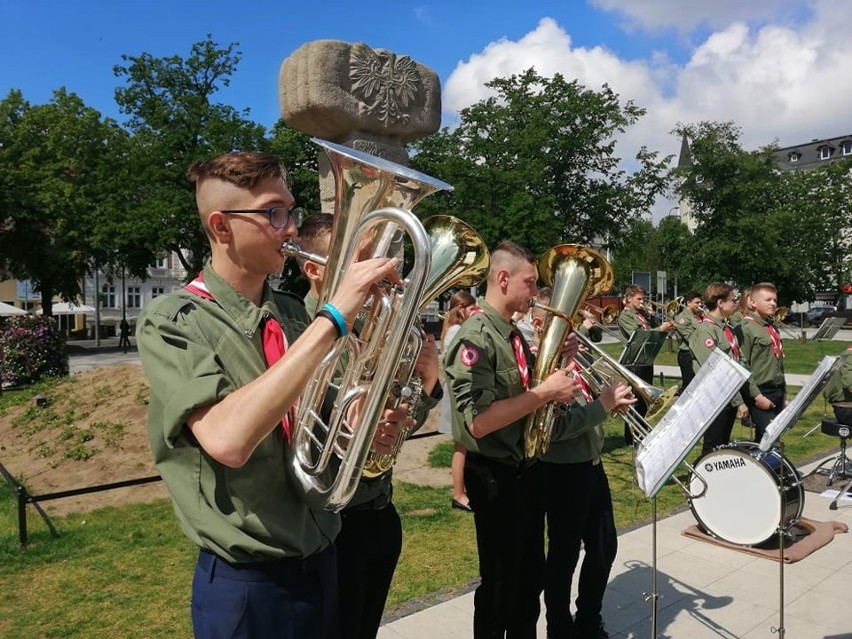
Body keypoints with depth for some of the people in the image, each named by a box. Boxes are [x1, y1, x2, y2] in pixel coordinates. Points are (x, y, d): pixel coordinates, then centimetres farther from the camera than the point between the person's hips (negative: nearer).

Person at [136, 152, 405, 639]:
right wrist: (335, 317, -33)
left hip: (323, 564, 6)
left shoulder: (295, 317, 3)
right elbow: (228, 440, -32)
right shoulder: (172, 322, -15)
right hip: (248, 583, -5)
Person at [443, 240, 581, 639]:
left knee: (532, 578, 22)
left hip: (526, 470, 9)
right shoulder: (475, 337, -21)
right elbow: (479, 421, -29)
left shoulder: (514, 335, 9)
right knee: (500, 585, 9)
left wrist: (557, 361, 1)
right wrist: (545, 391, -24)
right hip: (496, 477, -9)